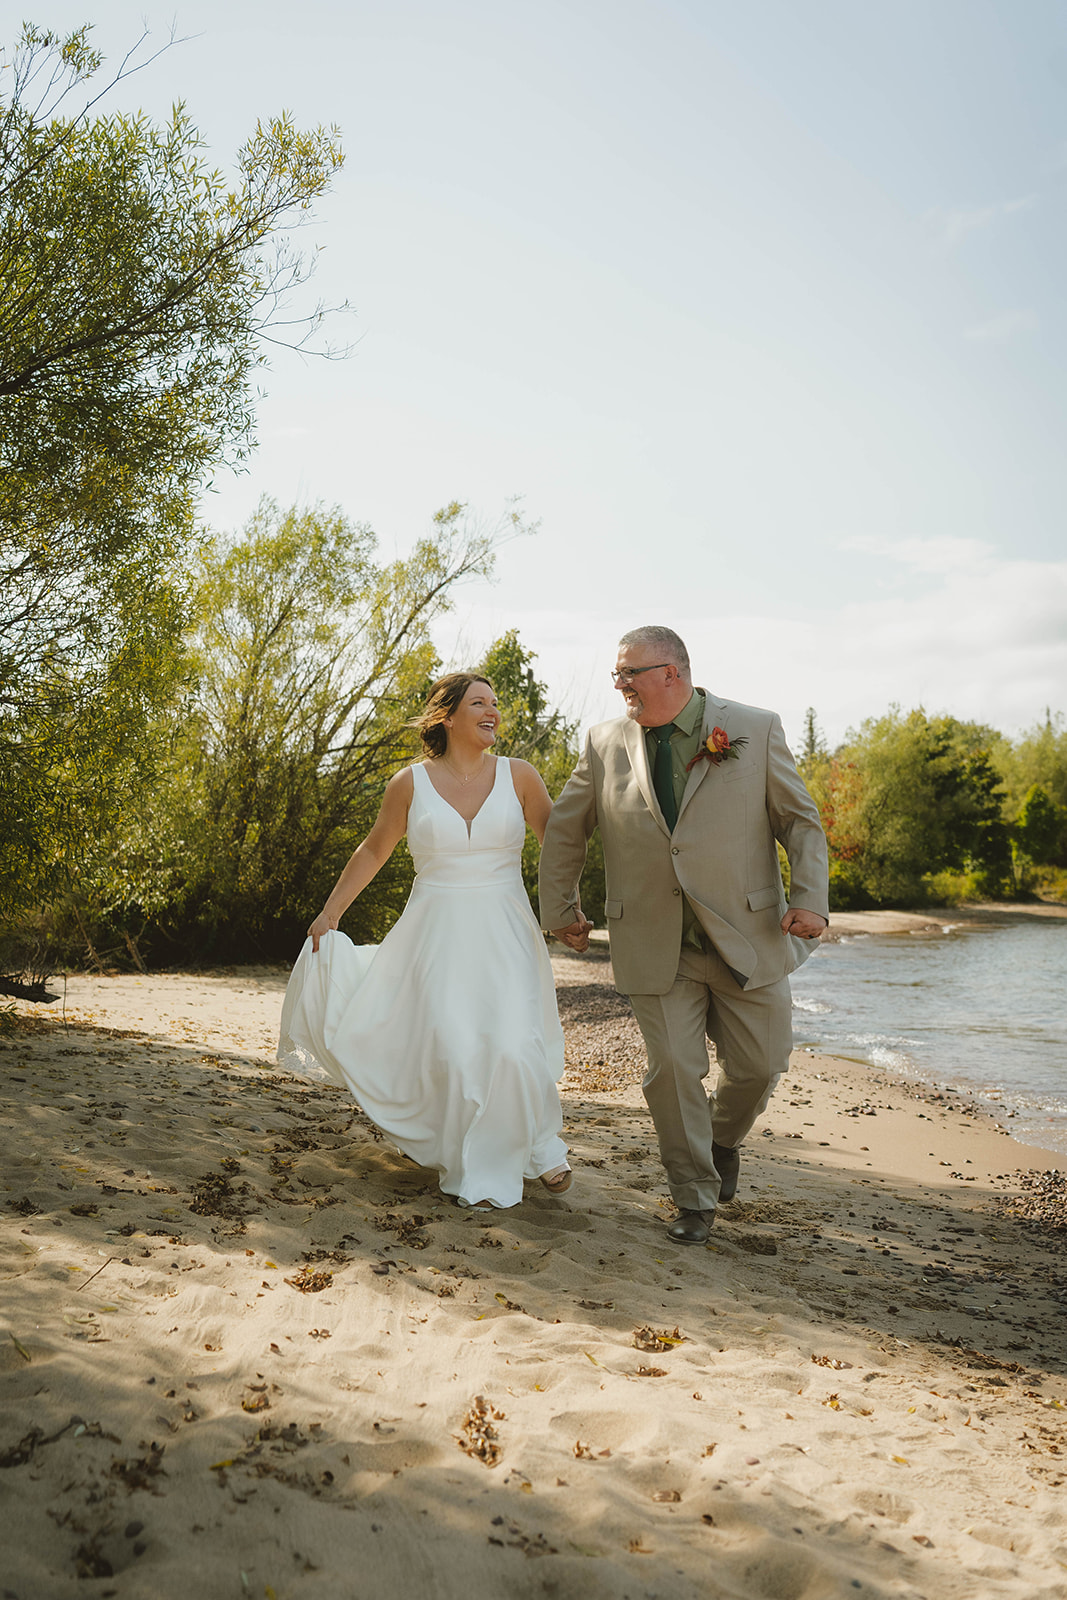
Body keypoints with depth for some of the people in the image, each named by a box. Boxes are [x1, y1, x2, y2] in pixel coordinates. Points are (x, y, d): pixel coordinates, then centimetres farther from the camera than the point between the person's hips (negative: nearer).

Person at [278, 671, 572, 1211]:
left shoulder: (518, 776, 0)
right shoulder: (411, 784, -1)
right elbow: (374, 850, 11)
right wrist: (329, 913, 12)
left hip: (504, 938, 0)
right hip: (437, 938, 0)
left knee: (513, 1047, -9)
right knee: (452, 1051, -4)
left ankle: (538, 1146, 21)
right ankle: (474, 1170, 19)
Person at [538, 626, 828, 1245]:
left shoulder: (756, 729, -2)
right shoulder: (606, 743, 2)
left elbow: (801, 821, 2)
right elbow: (564, 830, 14)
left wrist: (811, 899, -11)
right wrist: (561, 909, 16)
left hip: (747, 938, 0)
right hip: (655, 945, 1)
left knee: (760, 1065, 7)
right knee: (673, 1070, 0)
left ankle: (725, 1140, 41)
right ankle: (695, 1199, 21)